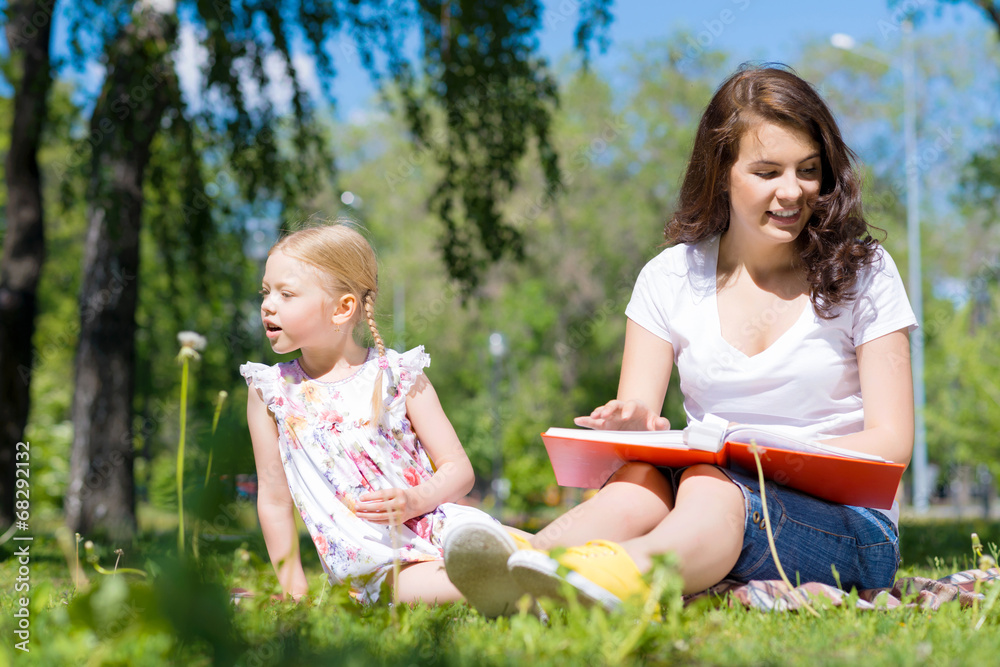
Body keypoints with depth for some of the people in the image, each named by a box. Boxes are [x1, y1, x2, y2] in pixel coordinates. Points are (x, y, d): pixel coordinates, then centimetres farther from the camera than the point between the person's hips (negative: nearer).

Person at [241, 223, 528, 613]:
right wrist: (293, 589, 7)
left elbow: (459, 470, 6)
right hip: (373, 562, -1)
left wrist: (414, 501, -15)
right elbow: (274, 497, 11)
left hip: (433, 526, 1)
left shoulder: (397, 376, 6)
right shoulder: (270, 391, 8)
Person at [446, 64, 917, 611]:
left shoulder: (862, 272, 4)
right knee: (639, 483, -34)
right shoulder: (672, 278, 10)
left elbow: (892, 441, -2)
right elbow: (633, 415, 5)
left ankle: (619, 575, -69)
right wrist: (630, 427, -22)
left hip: (848, 525, -2)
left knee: (712, 488, -37)